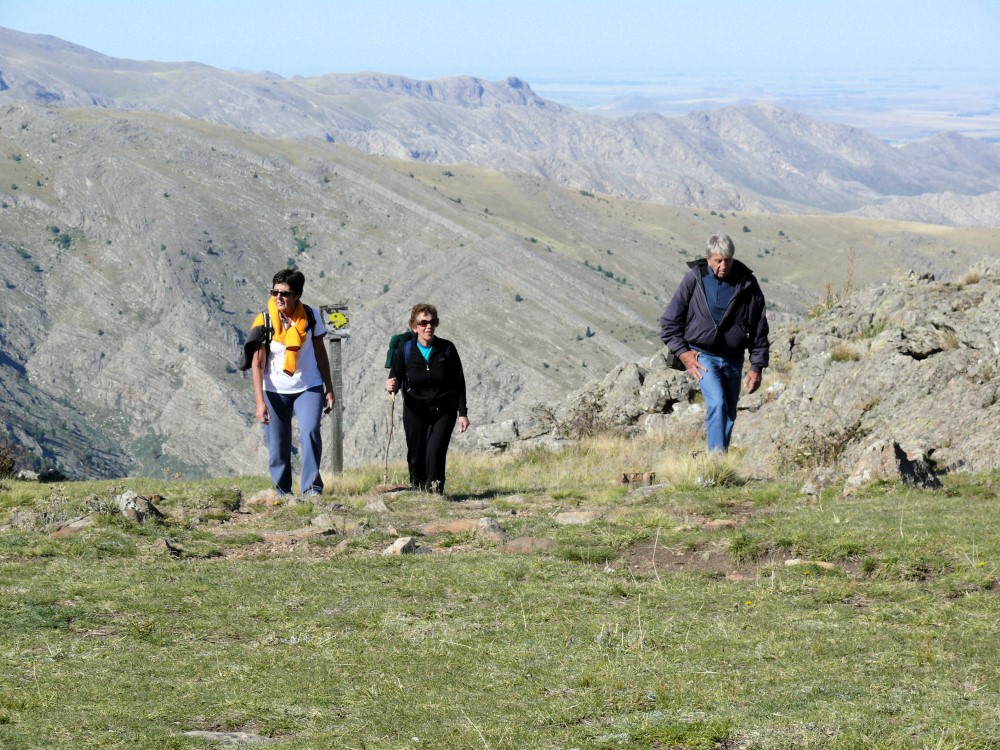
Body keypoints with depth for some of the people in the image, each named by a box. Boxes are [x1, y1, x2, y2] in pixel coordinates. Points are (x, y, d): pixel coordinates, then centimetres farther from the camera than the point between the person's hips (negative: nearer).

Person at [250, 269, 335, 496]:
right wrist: (260, 401, -16)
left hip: (309, 388, 1)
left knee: (309, 432, -21)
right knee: (278, 448, -1)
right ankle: (283, 493, 14)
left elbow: (320, 353, 9)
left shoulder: (311, 316, -3)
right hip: (275, 391, -1)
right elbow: (258, 364, -9)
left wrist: (329, 389, 9)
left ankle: (312, 489, -17)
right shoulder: (264, 322, -10)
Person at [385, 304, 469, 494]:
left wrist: (462, 413, -1)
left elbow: (459, 383, 2)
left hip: (444, 411, -1)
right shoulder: (404, 351, -5)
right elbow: (395, 381, -1)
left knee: (435, 451, -17)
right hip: (415, 411, 1)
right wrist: (391, 386, -26)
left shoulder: (447, 349, -5)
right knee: (416, 455, 1)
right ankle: (417, 490, 21)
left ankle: (435, 490, -10)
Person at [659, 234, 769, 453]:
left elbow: (759, 329, 4)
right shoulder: (694, 279, -5)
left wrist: (757, 367, 2)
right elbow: (669, 321, 2)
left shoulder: (747, 284, -3)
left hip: (733, 358, 3)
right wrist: (683, 352, -6)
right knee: (717, 404, -21)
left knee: (729, 413, 9)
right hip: (703, 355, -3)